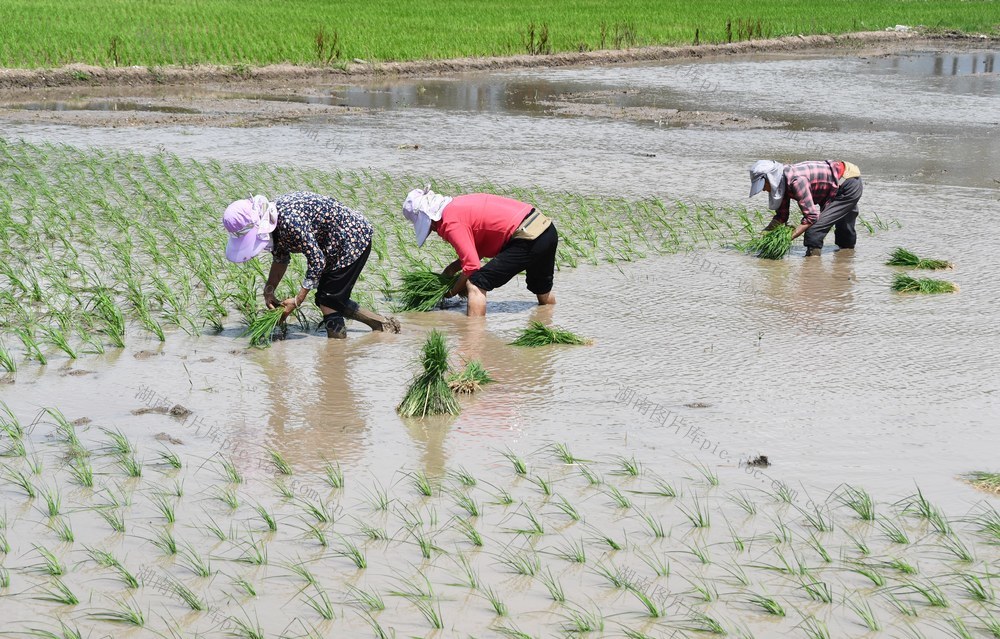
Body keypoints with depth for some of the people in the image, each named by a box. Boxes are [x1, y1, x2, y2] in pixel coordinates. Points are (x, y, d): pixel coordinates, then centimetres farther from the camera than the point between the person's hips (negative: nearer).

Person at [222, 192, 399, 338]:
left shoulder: (290, 221, -34)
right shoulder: (271, 220, -5)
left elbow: (316, 261, -29)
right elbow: (281, 258, 11)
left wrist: (297, 301, -25)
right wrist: (269, 290, 0)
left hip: (354, 239, -10)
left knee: (328, 302, -10)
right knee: (331, 301, 15)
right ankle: (383, 324, 24)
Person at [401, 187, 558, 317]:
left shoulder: (450, 222, -11)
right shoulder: (458, 204, 16)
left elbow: (472, 266, -13)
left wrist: (452, 291, 2)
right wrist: (454, 267, 15)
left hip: (528, 239, -9)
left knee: (476, 286, -8)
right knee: (542, 291, 32)